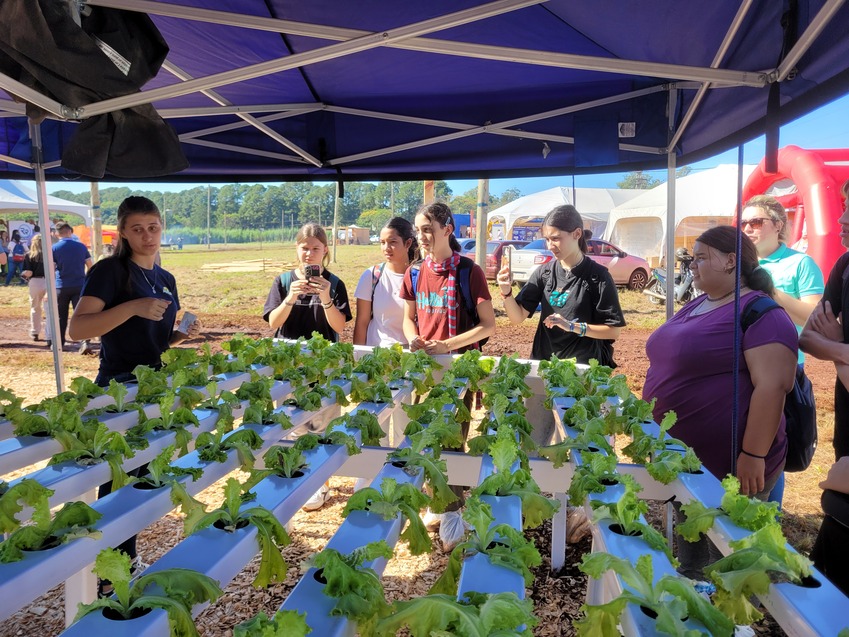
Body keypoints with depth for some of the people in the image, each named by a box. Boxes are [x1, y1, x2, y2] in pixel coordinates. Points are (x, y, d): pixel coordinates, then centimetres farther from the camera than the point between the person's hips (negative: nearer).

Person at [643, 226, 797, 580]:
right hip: (682, 459, 9)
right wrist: (652, 424, 21)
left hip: (729, 467, -9)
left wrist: (753, 455, -25)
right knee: (689, 553, 23)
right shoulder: (696, 306, 12)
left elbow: (772, 385, -23)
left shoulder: (760, 312, -16)